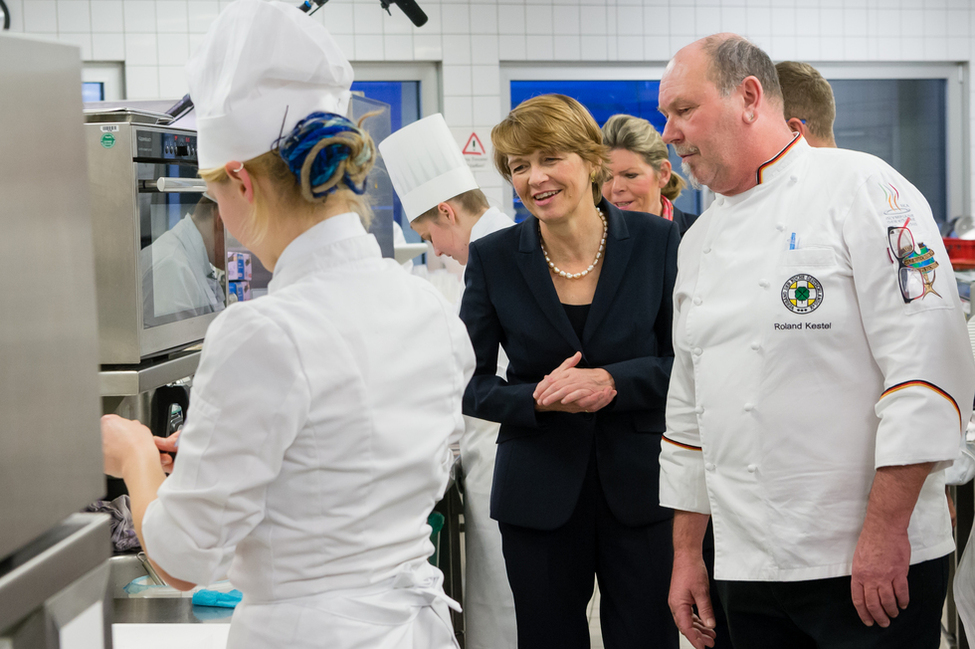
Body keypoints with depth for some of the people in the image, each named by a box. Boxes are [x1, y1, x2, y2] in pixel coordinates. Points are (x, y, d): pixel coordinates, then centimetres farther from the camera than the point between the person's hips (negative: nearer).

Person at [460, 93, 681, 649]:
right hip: (539, 493, 1)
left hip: (641, 488, -1)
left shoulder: (658, 242, -2)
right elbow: (471, 384, 2)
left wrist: (614, 382, -19)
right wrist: (538, 399, -17)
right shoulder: (492, 259, 0)